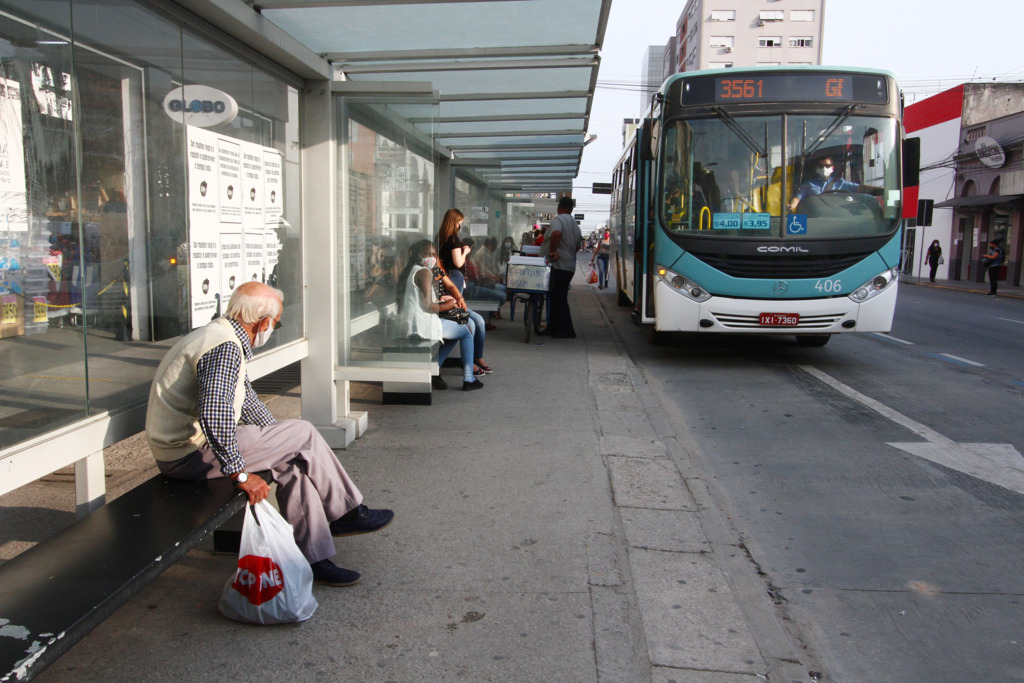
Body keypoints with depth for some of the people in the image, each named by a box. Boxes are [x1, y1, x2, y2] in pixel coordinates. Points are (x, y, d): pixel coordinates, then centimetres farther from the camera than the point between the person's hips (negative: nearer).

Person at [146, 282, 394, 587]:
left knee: (293, 462, 6)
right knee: (303, 434, -7)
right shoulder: (225, 347, -21)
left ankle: (314, 559, 8)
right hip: (190, 453, -10)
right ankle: (346, 513, 9)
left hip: (178, 448, 10)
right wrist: (240, 473, -26)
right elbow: (215, 415, -34)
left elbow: (246, 400, 23)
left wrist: (282, 442, 23)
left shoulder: (221, 336, 14)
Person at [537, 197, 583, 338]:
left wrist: (552, 251, -21)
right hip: (570, 266, 9)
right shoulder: (575, 226, 17)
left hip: (558, 265, -9)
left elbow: (556, 233, -29)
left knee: (558, 298, -5)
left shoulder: (558, 219, -8)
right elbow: (577, 246, 23)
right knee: (558, 297, 14)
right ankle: (553, 328, 20)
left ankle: (566, 331, -4)